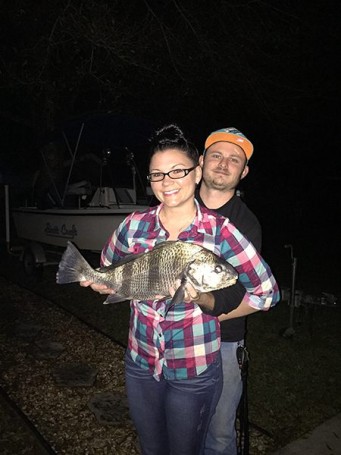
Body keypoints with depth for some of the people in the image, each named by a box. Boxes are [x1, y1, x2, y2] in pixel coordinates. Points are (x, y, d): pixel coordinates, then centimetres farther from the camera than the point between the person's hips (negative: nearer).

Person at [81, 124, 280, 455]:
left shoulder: (219, 230, -17)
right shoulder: (134, 225, -8)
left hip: (195, 370, -3)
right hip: (140, 363, 3)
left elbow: (267, 293, -12)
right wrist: (101, 283, -8)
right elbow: (106, 273, 10)